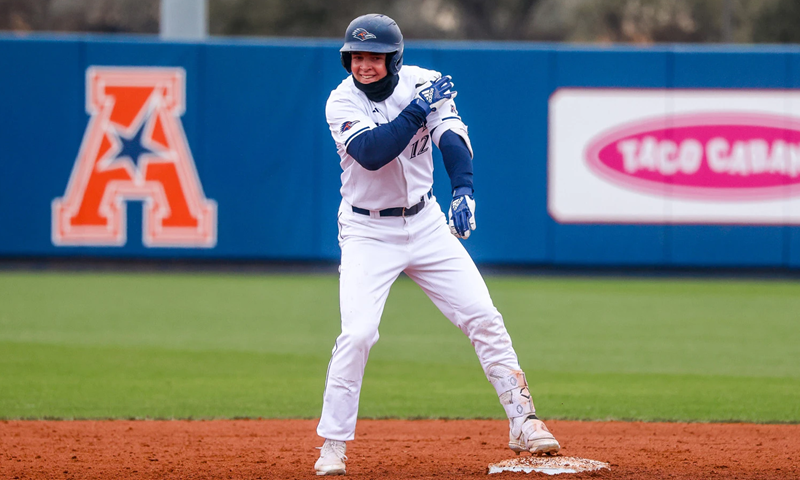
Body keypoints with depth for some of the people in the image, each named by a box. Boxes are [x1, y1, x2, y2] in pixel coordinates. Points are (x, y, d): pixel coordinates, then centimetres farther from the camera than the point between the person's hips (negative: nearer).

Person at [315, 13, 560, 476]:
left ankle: (523, 424, 8)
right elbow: (372, 154, -30)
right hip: (368, 233, -3)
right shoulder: (343, 102, -14)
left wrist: (464, 190, -35)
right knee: (358, 333, -17)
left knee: (483, 317, -1)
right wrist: (419, 108, -33)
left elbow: (452, 137, -18)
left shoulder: (423, 83, -6)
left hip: (426, 223, 3)